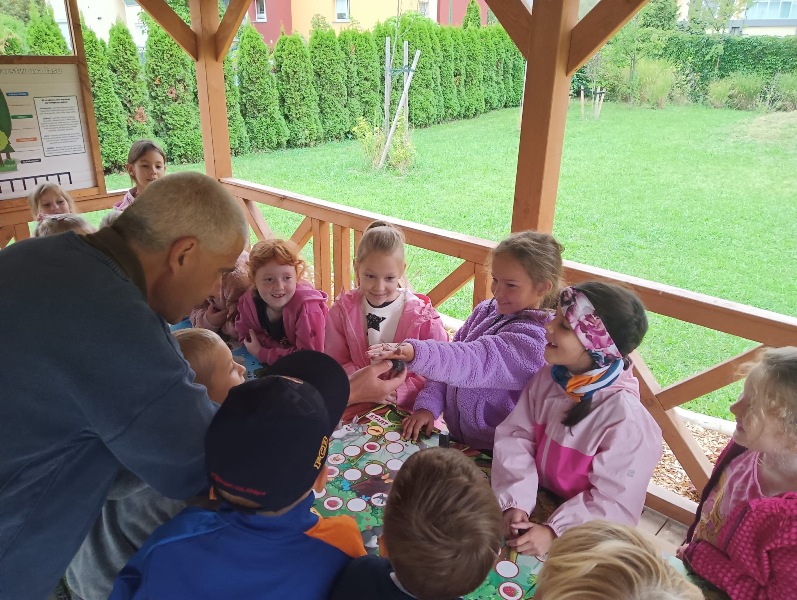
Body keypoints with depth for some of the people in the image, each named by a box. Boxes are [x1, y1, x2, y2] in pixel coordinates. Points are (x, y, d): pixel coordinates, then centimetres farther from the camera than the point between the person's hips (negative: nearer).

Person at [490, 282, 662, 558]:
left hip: (580, 536, -4)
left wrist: (555, 532, -26)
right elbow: (516, 435, -8)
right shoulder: (548, 378, -7)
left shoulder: (626, 419, -23)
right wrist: (515, 502, -20)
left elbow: (616, 503, -18)